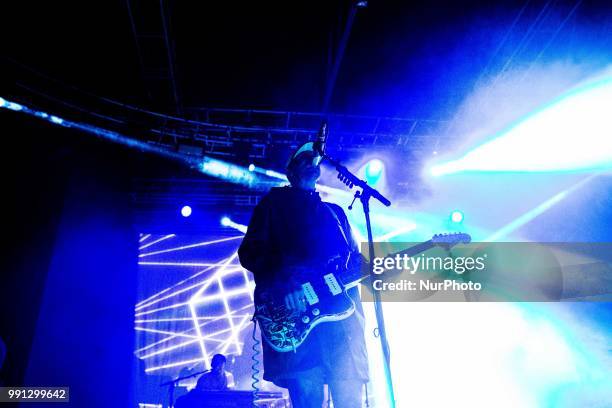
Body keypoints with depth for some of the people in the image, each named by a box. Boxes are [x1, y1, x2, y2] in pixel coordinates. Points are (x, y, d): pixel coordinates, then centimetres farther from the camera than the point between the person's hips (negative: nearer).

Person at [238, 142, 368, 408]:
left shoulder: (334, 212, 30)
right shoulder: (274, 203, 16)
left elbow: (355, 259, 25)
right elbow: (250, 253, 3)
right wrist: (284, 282, -15)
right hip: (295, 318, -3)